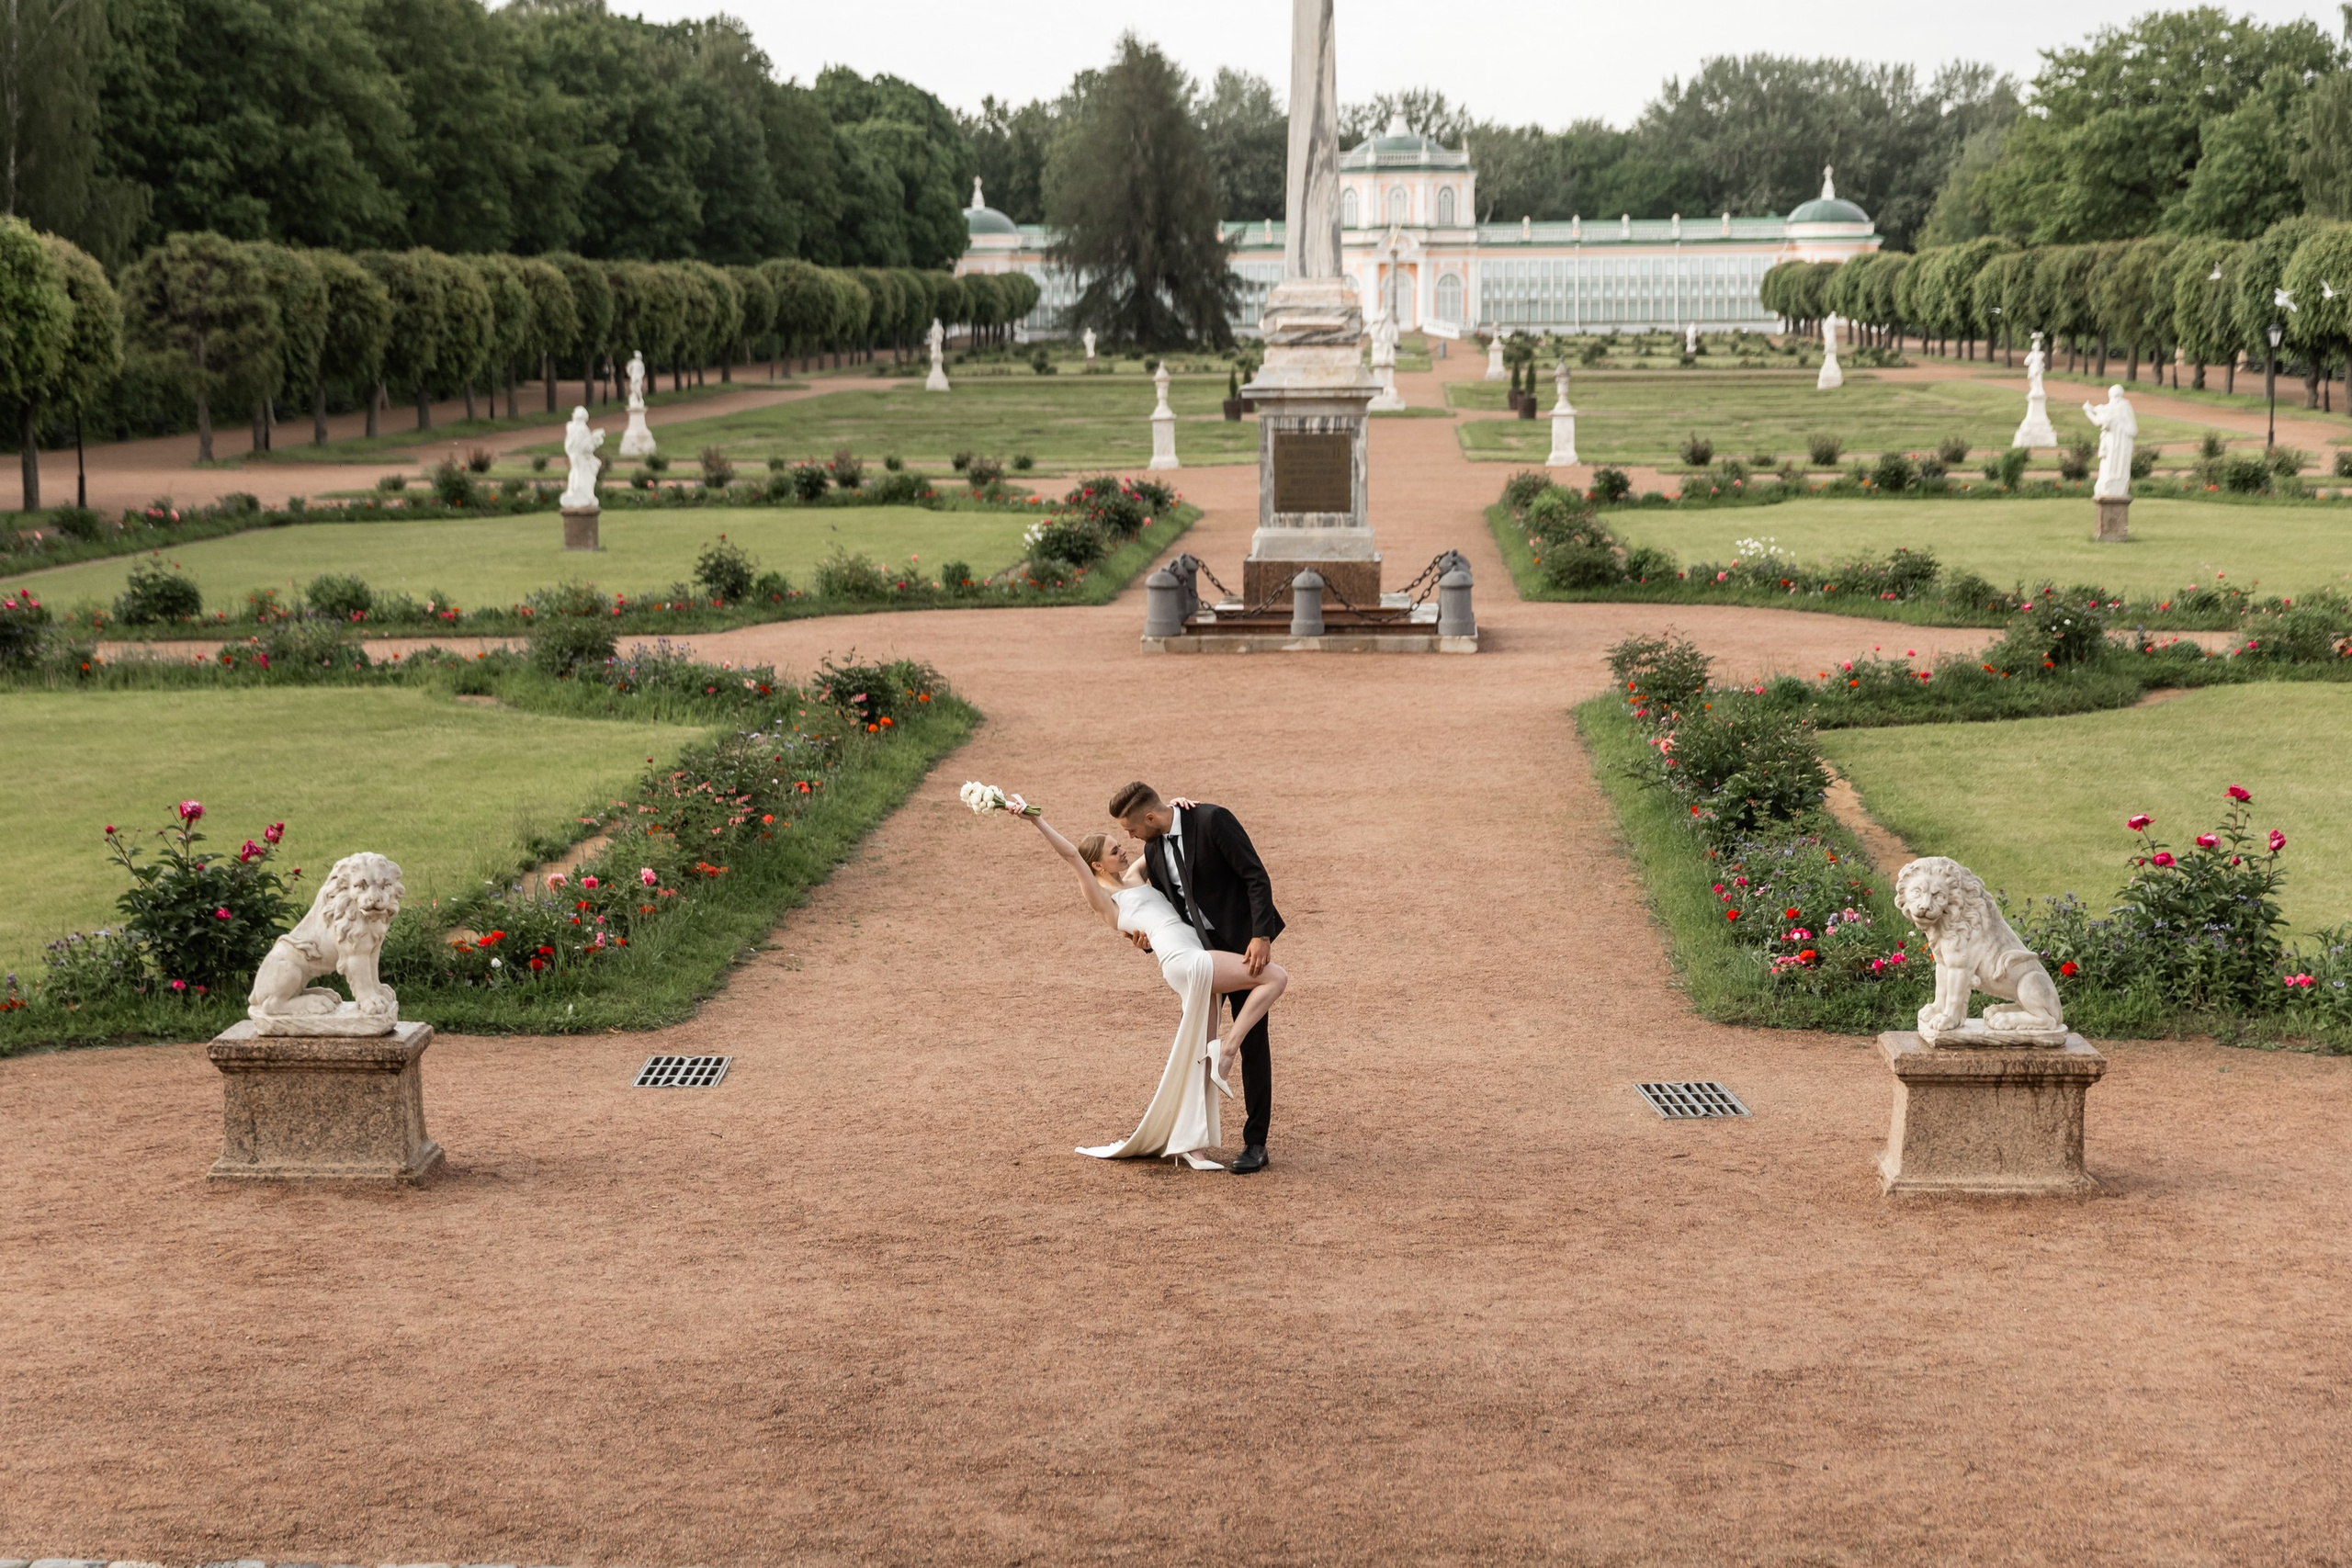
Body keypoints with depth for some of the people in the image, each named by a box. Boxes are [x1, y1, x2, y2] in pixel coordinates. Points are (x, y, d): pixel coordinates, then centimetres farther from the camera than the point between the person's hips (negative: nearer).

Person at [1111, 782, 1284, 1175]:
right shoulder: (1153, 850, 5)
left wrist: (1261, 937, -27)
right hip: (1200, 950, 7)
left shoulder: (1212, 820, -18)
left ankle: (1255, 1143, 1)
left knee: (1252, 1041, -4)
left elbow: (1257, 877, -19)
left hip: (1244, 945, -7)